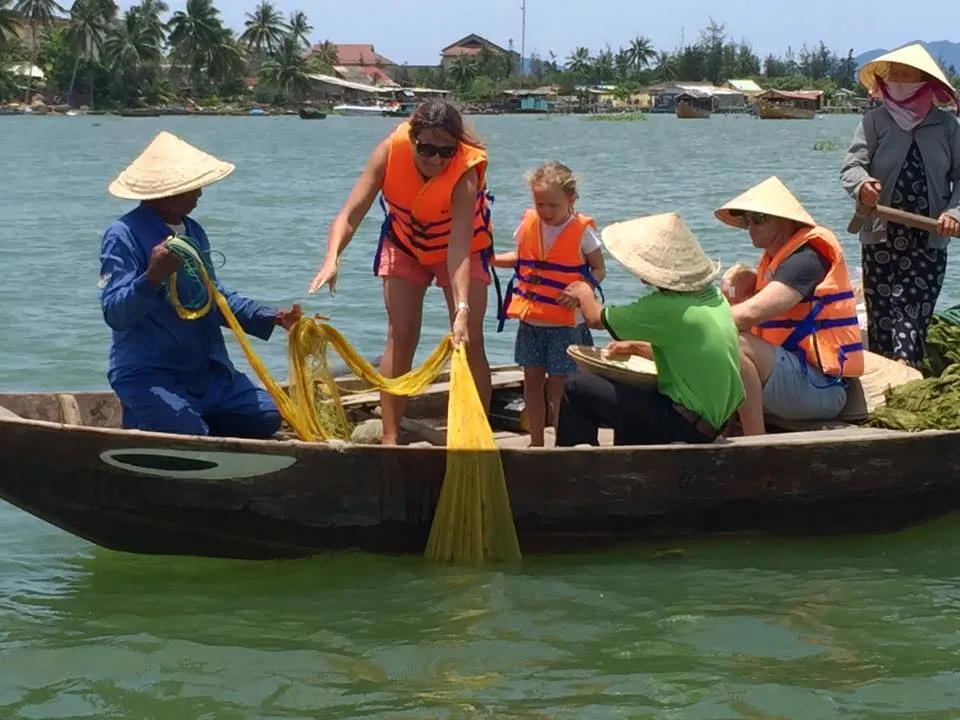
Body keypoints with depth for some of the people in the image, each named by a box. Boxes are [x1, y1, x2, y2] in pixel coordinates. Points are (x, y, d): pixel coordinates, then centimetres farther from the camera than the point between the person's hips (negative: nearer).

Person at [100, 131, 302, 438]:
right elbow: (115, 313, -22)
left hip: (206, 371, 8)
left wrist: (271, 318, 11)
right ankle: (142, 422, 7)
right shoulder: (123, 237, -14)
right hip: (147, 375, -8)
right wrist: (152, 277, -40)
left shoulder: (193, 232, 13)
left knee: (265, 417, 4)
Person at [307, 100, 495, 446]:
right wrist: (332, 259, -52)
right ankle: (390, 437, -2)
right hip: (404, 244, 2)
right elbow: (350, 214, -34)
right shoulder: (390, 151, -31)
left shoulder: (465, 171, -36)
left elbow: (459, 247, -42)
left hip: (461, 246, -2)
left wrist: (462, 310, -53)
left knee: (469, 340, -9)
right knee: (400, 336, -7)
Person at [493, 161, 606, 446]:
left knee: (558, 385, -2)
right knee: (532, 380, 9)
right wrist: (489, 259, 4)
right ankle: (536, 442, 20)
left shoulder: (582, 230, -9)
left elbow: (598, 269, -2)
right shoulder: (528, 223, 3)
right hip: (530, 319, 5)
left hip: (567, 322, -5)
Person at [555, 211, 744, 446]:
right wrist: (635, 348, 24)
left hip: (686, 427, -9)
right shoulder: (713, 296, 3)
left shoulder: (664, 307, -19)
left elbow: (596, 318, -4)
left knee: (576, 387, -4)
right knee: (629, 392, 35)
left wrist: (584, 294, 17)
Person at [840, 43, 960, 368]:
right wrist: (862, 185, -29)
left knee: (912, 316, -7)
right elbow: (852, 165, -5)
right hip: (881, 236, 1)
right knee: (880, 316, 4)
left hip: (929, 241, 0)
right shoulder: (875, 121, 2)